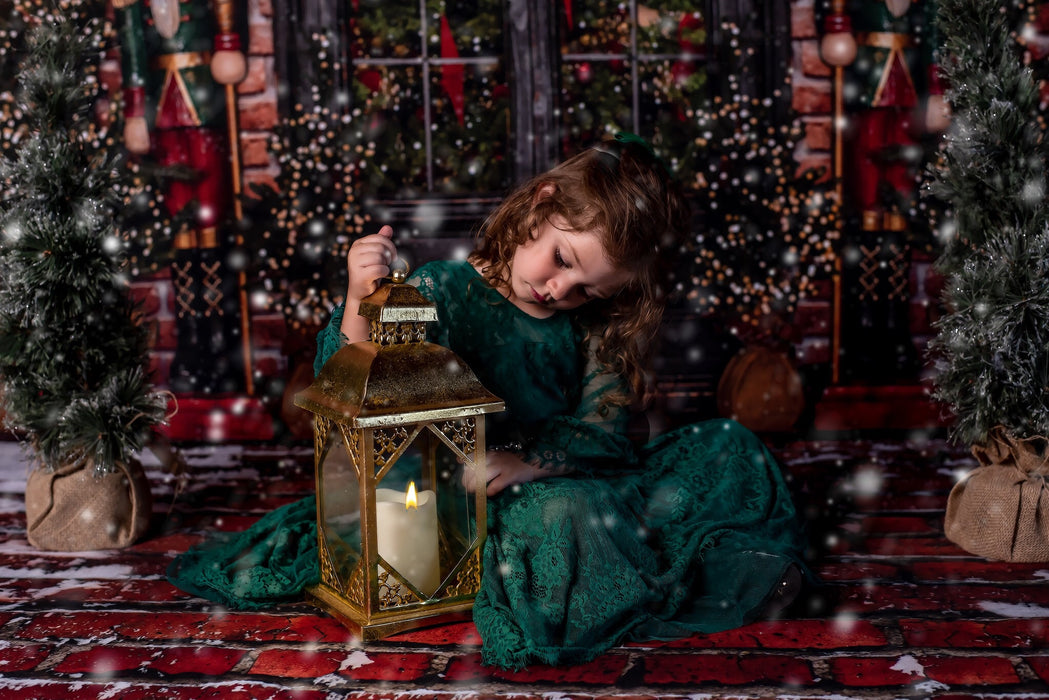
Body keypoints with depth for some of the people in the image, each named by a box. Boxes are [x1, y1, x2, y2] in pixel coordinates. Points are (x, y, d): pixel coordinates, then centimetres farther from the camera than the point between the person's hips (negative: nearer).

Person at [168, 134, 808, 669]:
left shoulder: (591, 325, 7)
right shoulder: (439, 295, -7)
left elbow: (604, 425, -2)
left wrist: (526, 460, -21)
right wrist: (359, 307, -31)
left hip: (570, 478, 5)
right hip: (475, 505, -5)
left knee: (730, 448, -5)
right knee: (567, 512, -37)